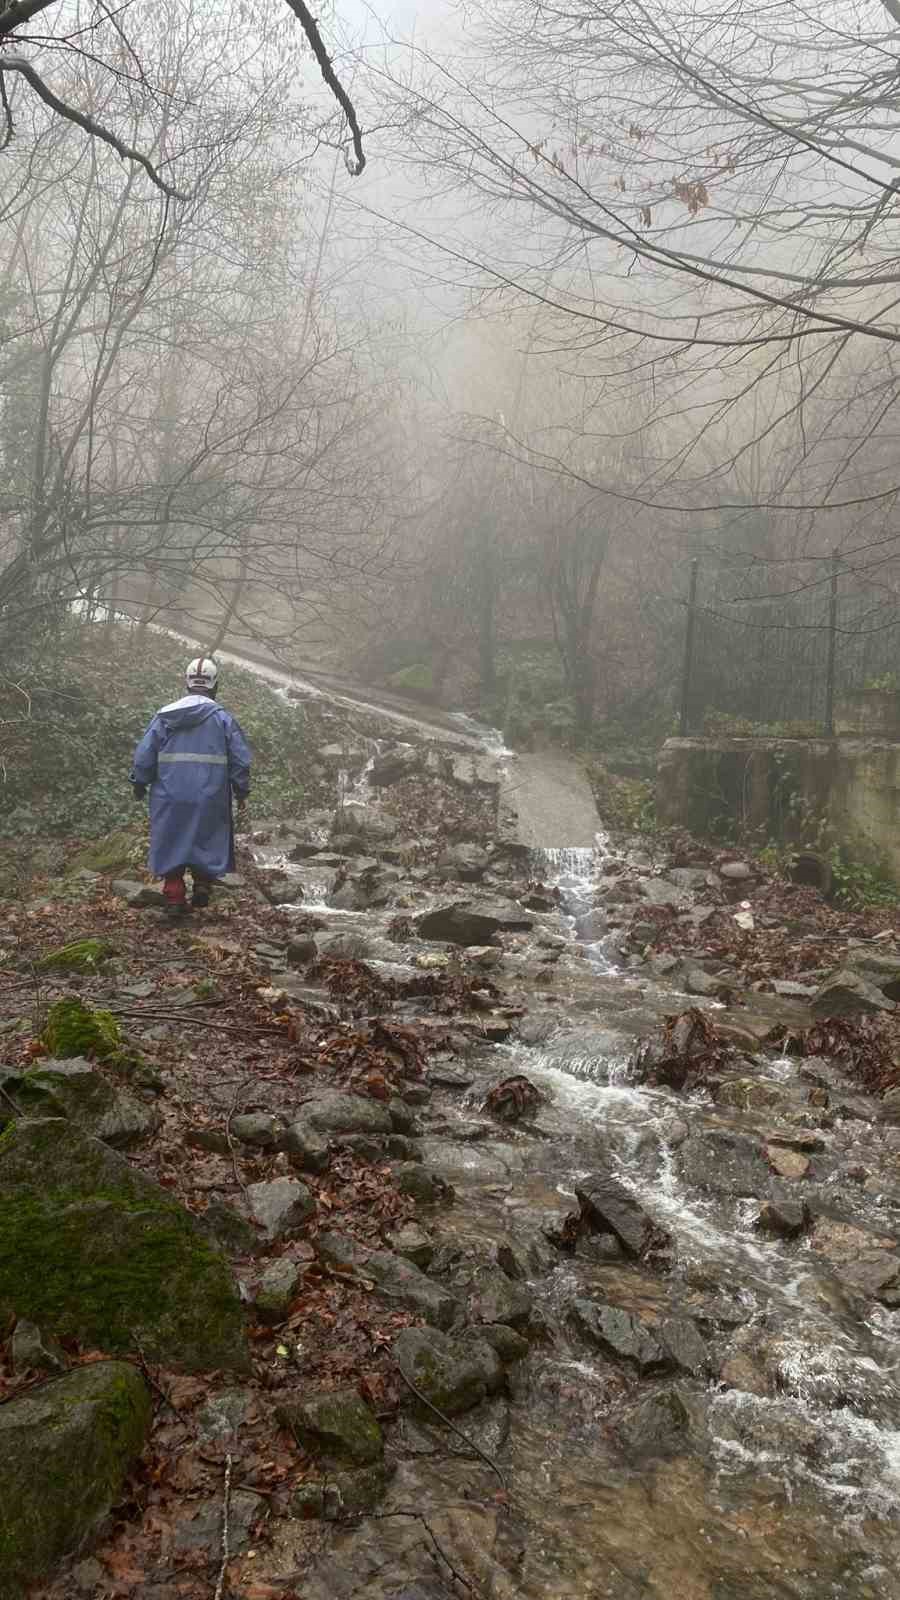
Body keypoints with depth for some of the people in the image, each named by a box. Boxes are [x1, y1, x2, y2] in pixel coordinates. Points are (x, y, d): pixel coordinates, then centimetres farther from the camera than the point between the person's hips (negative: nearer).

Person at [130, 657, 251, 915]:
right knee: (208, 841, 17)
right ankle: (203, 883, 6)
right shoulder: (222, 718, -3)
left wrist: (139, 783, 18)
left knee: (171, 845, 11)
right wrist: (241, 791, 10)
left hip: (170, 798, 1)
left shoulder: (165, 716, 1)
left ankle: (174, 898, 10)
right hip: (210, 797, -1)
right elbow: (241, 759, -2)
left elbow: (143, 754, 3)